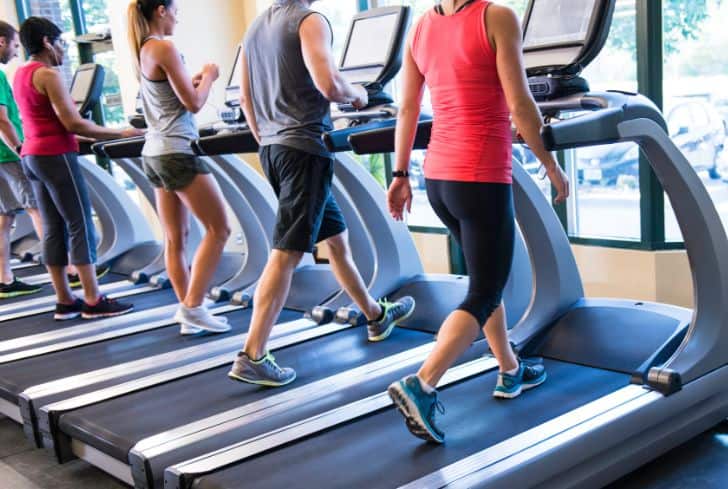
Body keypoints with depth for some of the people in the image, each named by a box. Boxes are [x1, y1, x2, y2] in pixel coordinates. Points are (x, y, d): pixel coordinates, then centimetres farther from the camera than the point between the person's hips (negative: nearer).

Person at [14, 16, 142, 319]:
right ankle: (93, 301, -4)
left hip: (33, 156, 9)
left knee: (54, 229, 8)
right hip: (55, 156, -9)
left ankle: (65, 301, 11)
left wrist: (93, 137, 24)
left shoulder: (20, 74, 16)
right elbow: (72, 124, -16)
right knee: (81, 227, -6)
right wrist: (121, 134, -11)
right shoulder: (48, 75, -12)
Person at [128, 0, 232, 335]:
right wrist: (209, 77, 3)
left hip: (155, 153, 10)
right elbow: (193, 103, -14)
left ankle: (188, 311, 15)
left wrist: (195, 80, 18)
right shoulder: (163, 48, -13)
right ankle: (193, 307, -3)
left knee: (175, 239, 10)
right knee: (219, 229, -2)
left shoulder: (142, 50, 14)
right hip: (177, 153, -9)